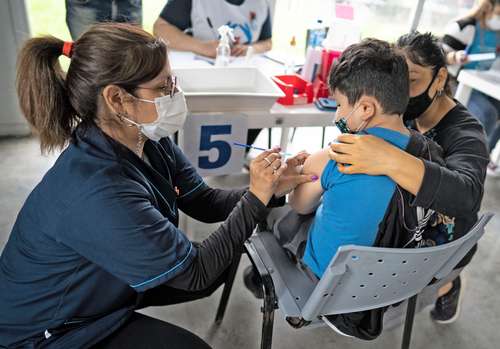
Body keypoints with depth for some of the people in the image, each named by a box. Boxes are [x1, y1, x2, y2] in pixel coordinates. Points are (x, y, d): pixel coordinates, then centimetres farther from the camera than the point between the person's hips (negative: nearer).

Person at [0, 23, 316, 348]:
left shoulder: (148, 140, -12)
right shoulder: (97, 194, -38)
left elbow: (204, 203, -4)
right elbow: (195, 273, -29)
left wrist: (271, 190, -17)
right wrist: (256, 197, -24)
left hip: (103, 281, 8)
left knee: (222, 266, 9)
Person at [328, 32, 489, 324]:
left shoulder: (465, 134, -27)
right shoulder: (405, 113, -11)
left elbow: (467, 195, -47)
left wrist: (390, 161, -62)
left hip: (440, 242, -5)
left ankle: (447, 286, 15)